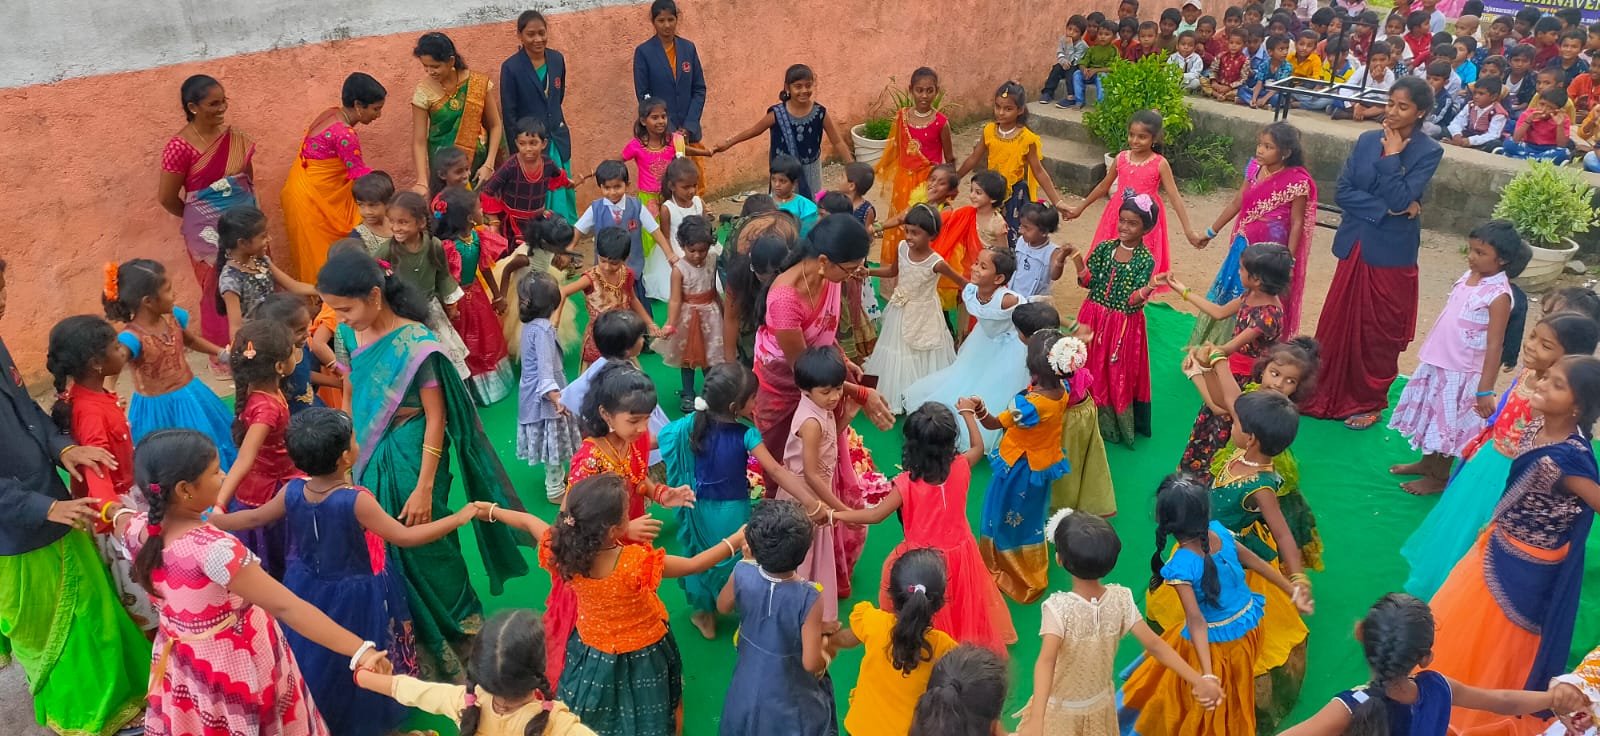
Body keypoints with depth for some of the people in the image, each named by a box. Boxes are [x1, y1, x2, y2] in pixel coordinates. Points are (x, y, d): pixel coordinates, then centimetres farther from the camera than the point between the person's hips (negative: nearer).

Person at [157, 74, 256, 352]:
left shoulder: (234, 137, -3)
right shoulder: (180, 147, -19)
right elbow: (166, 198, -10)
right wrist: (196, 218, 5)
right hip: (209, 231, -5)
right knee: (220, 290, 10)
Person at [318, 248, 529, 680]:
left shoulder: (415, 344, -22)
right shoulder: (348, 336, -3)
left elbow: (436, 419, -18)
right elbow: (350, 399, 10)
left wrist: (424, 487, -17)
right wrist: (349, 458, 12)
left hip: (410, 458, -6)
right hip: (369, 459, 6)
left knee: (424, 551, 7)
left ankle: (453, 633, 31)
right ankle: (414, 638, 36)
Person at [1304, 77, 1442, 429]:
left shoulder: (1428, 151, -8)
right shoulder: (1367, 140, 3)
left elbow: (1401, 198, -19)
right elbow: (1342, 191, -3)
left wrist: (1392, 156, -15)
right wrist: (1386, 209, -13)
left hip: (1391, 252, -4)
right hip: (1355, 245, 4)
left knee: (1379, 332, 8)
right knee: (1338, 324, 10)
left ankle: (1369, 400, 23)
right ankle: (1327, 393, 23)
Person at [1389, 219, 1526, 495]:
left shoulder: (1498, 295, -22)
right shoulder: (1469, 276, 0)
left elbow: (1494, 345, -21)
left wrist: (1485, 390, -21)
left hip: (1461, 372, -8)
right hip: (1438, 364, 8)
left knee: (1447, 423, 8)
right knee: (1432, 414, 22)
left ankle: (1438, 478, 24)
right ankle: (1427, 461, 41)